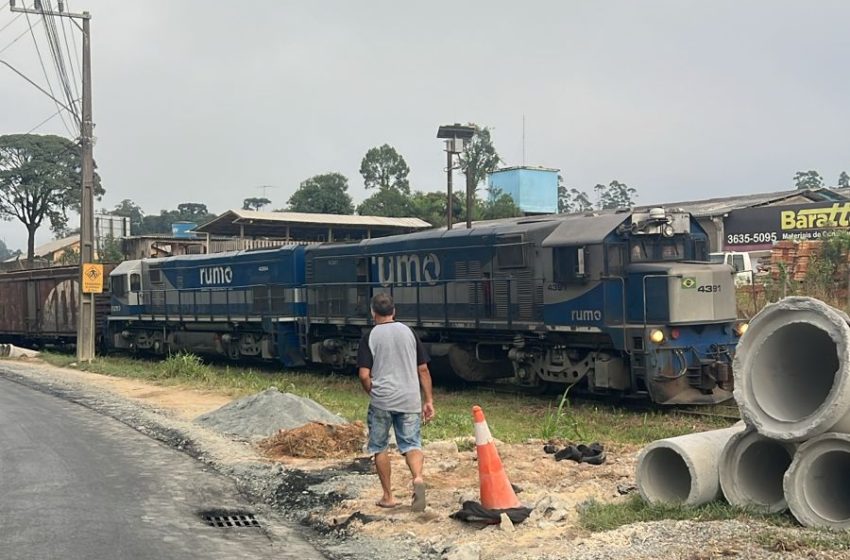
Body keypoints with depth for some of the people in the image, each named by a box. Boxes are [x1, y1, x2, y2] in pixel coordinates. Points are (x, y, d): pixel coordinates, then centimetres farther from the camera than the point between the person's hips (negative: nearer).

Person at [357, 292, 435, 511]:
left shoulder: (369, 337, -3)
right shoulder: (409, 332, 7)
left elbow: (364, 375, -8)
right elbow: (423, 370, 6)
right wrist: (428, 400, 11)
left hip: (381, 401, -2)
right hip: (410, 401, 2)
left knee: (379, 447, 14)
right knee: (411, 444, 5)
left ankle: (388, 496, 19)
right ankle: (418, 477, -24)